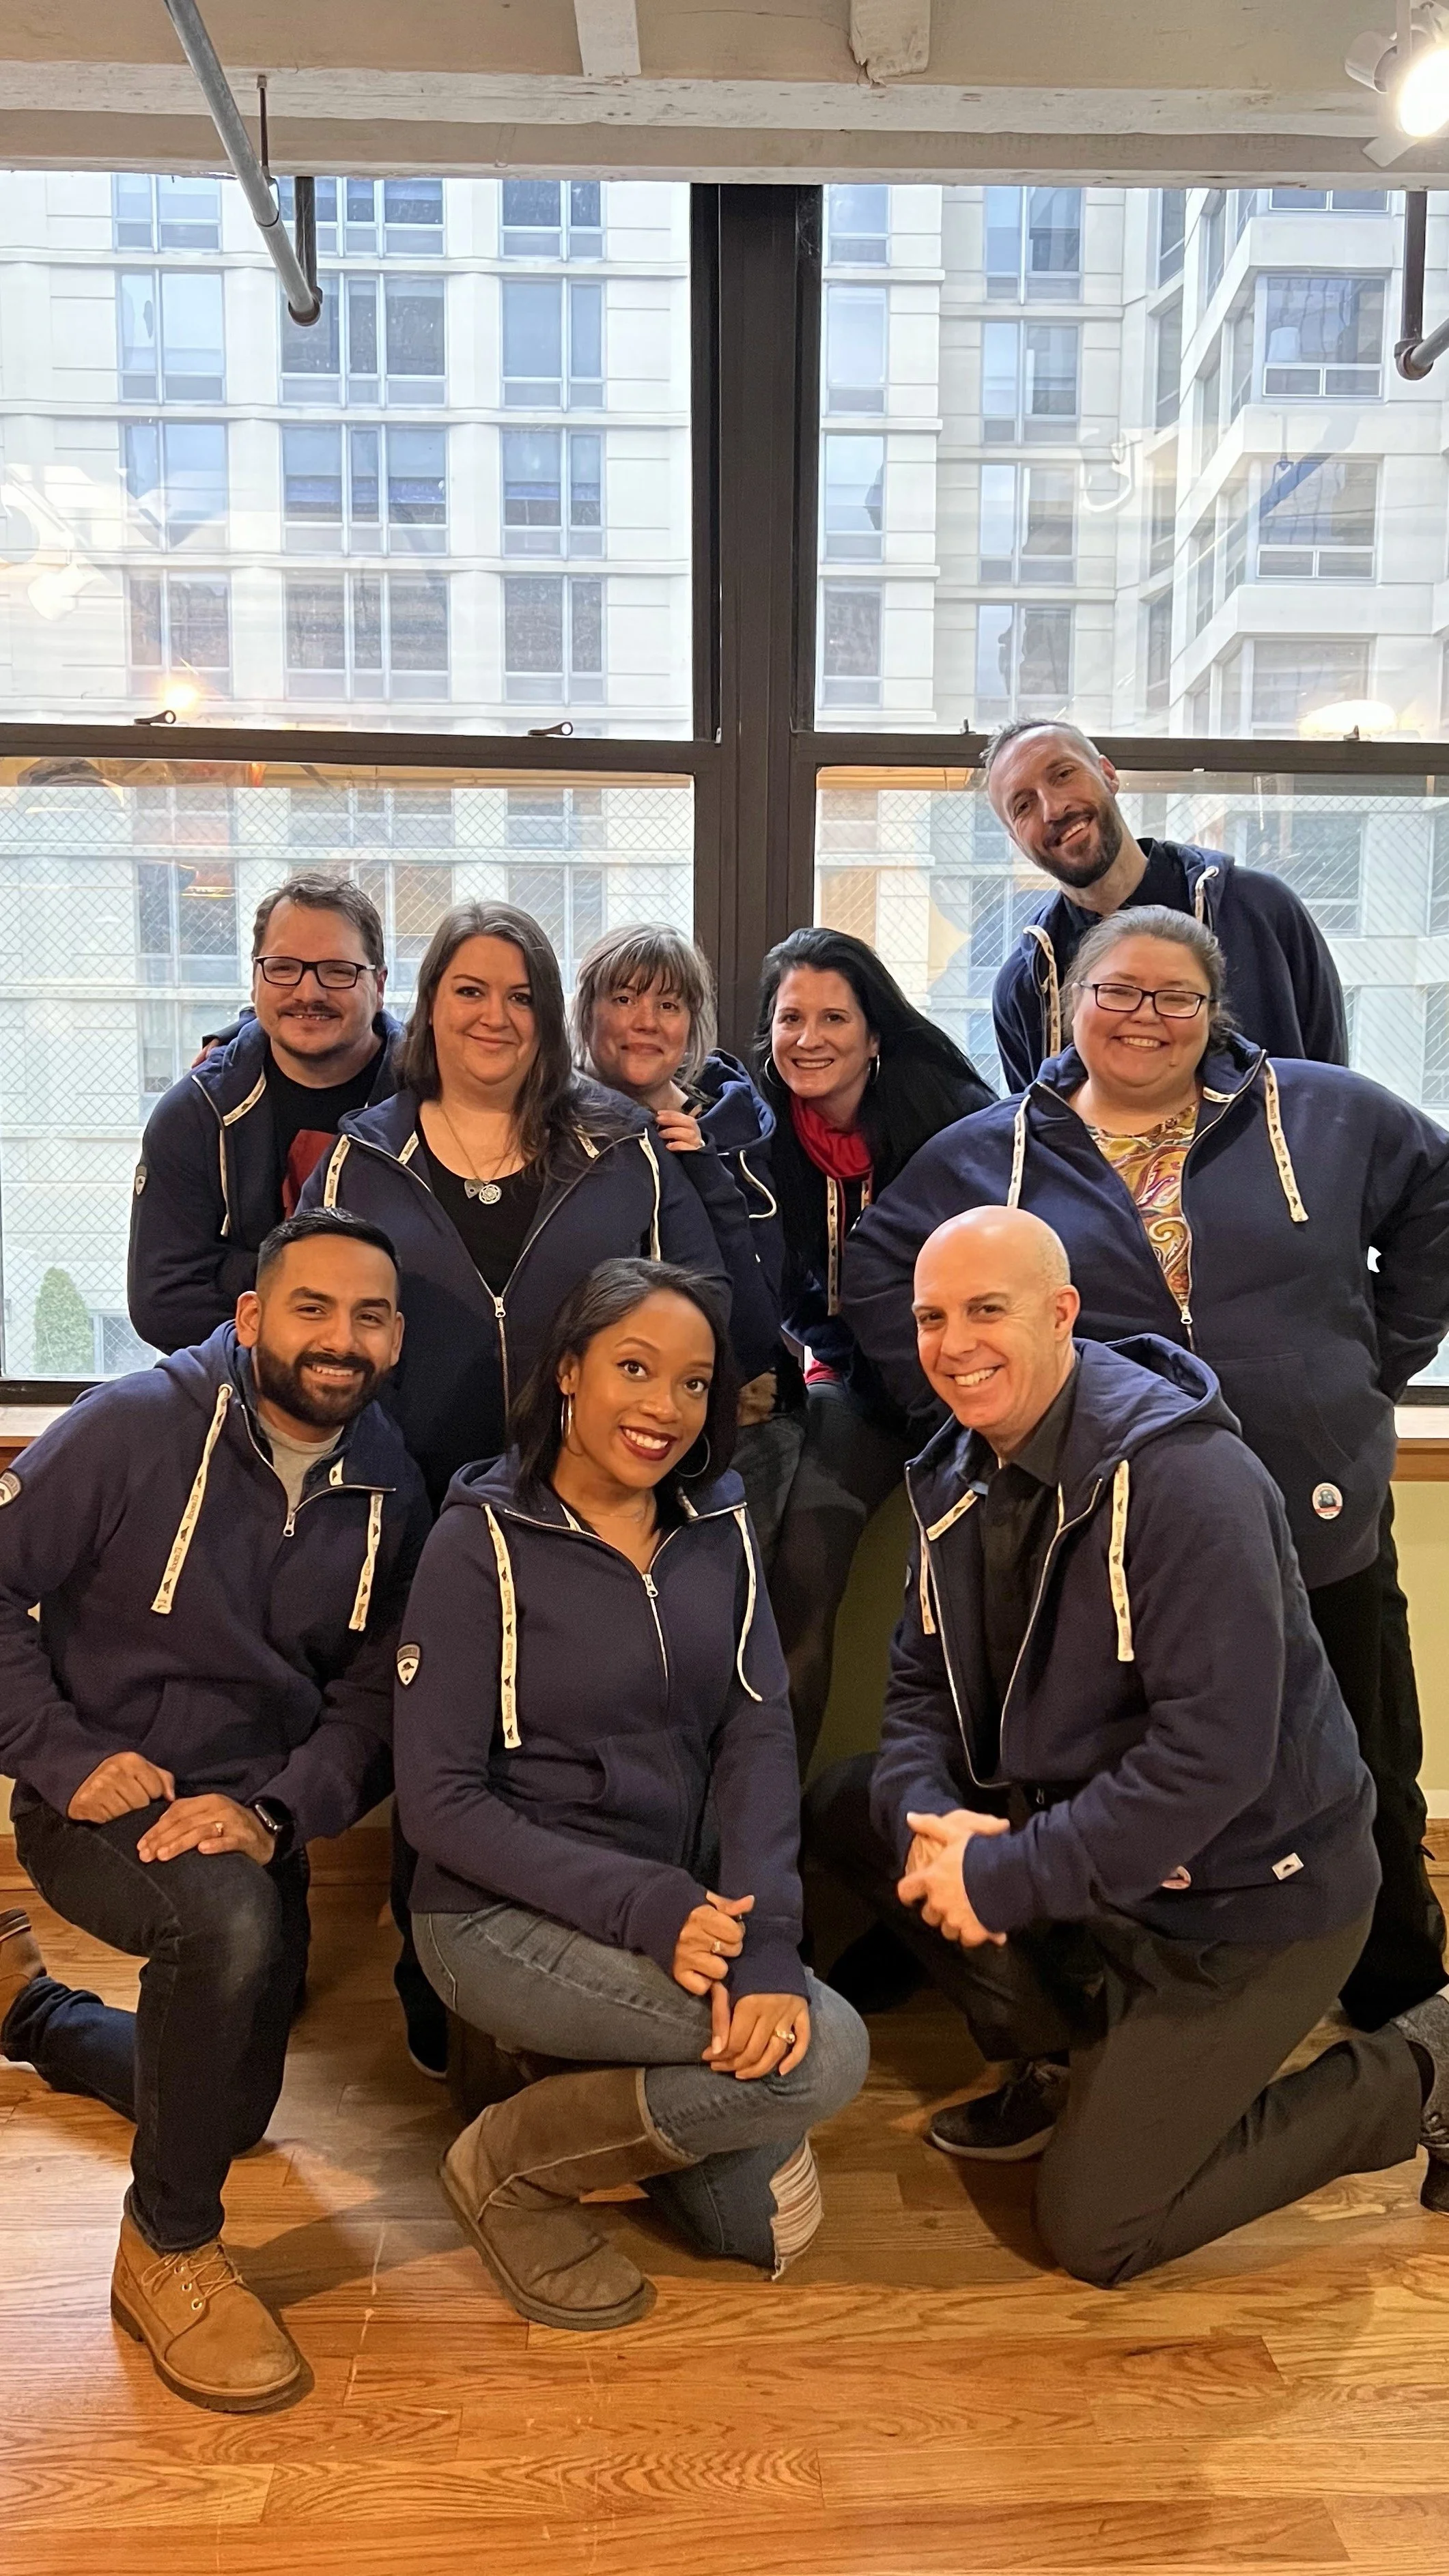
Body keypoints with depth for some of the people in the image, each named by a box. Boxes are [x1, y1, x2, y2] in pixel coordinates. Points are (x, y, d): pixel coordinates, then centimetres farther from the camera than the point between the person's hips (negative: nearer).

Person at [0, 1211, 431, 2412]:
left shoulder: (392, 1491, -5)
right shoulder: (134, 1427, -17)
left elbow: (374, 1702, -7)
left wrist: (271, 1810, -23)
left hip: (252, 1821, 6)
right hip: (104, 1804, -5)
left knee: (230, 2110, 21)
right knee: (231, 1918, -38)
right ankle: (168, 2248, -13)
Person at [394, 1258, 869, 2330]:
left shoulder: (718, 1528, 3)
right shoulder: (484, 1544, -12)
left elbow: (759, 1738, -6)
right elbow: (439, 1801, -14)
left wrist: (765, 1941, -22)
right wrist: (648, 1907, -23)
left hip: (681, 1909, 5)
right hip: (506, 1916, -5)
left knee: (770, 2221, -2)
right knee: (827, 2054, -22)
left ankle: (598, 2071, 21)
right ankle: (510, 2160, -2)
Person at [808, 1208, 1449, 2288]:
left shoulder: (1182, 1473, -26)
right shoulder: (962, 1476, -1)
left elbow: (1215, 1755, -31)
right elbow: (923, 1687, 2)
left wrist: (1007, 1877, -26)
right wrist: (931, 1816, -19)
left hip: (1248, 1889, -7)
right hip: (1083, 1832, 7)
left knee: (1094, 2234, -1)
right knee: (847, 1806, -3)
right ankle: (1064, 2055, 12)